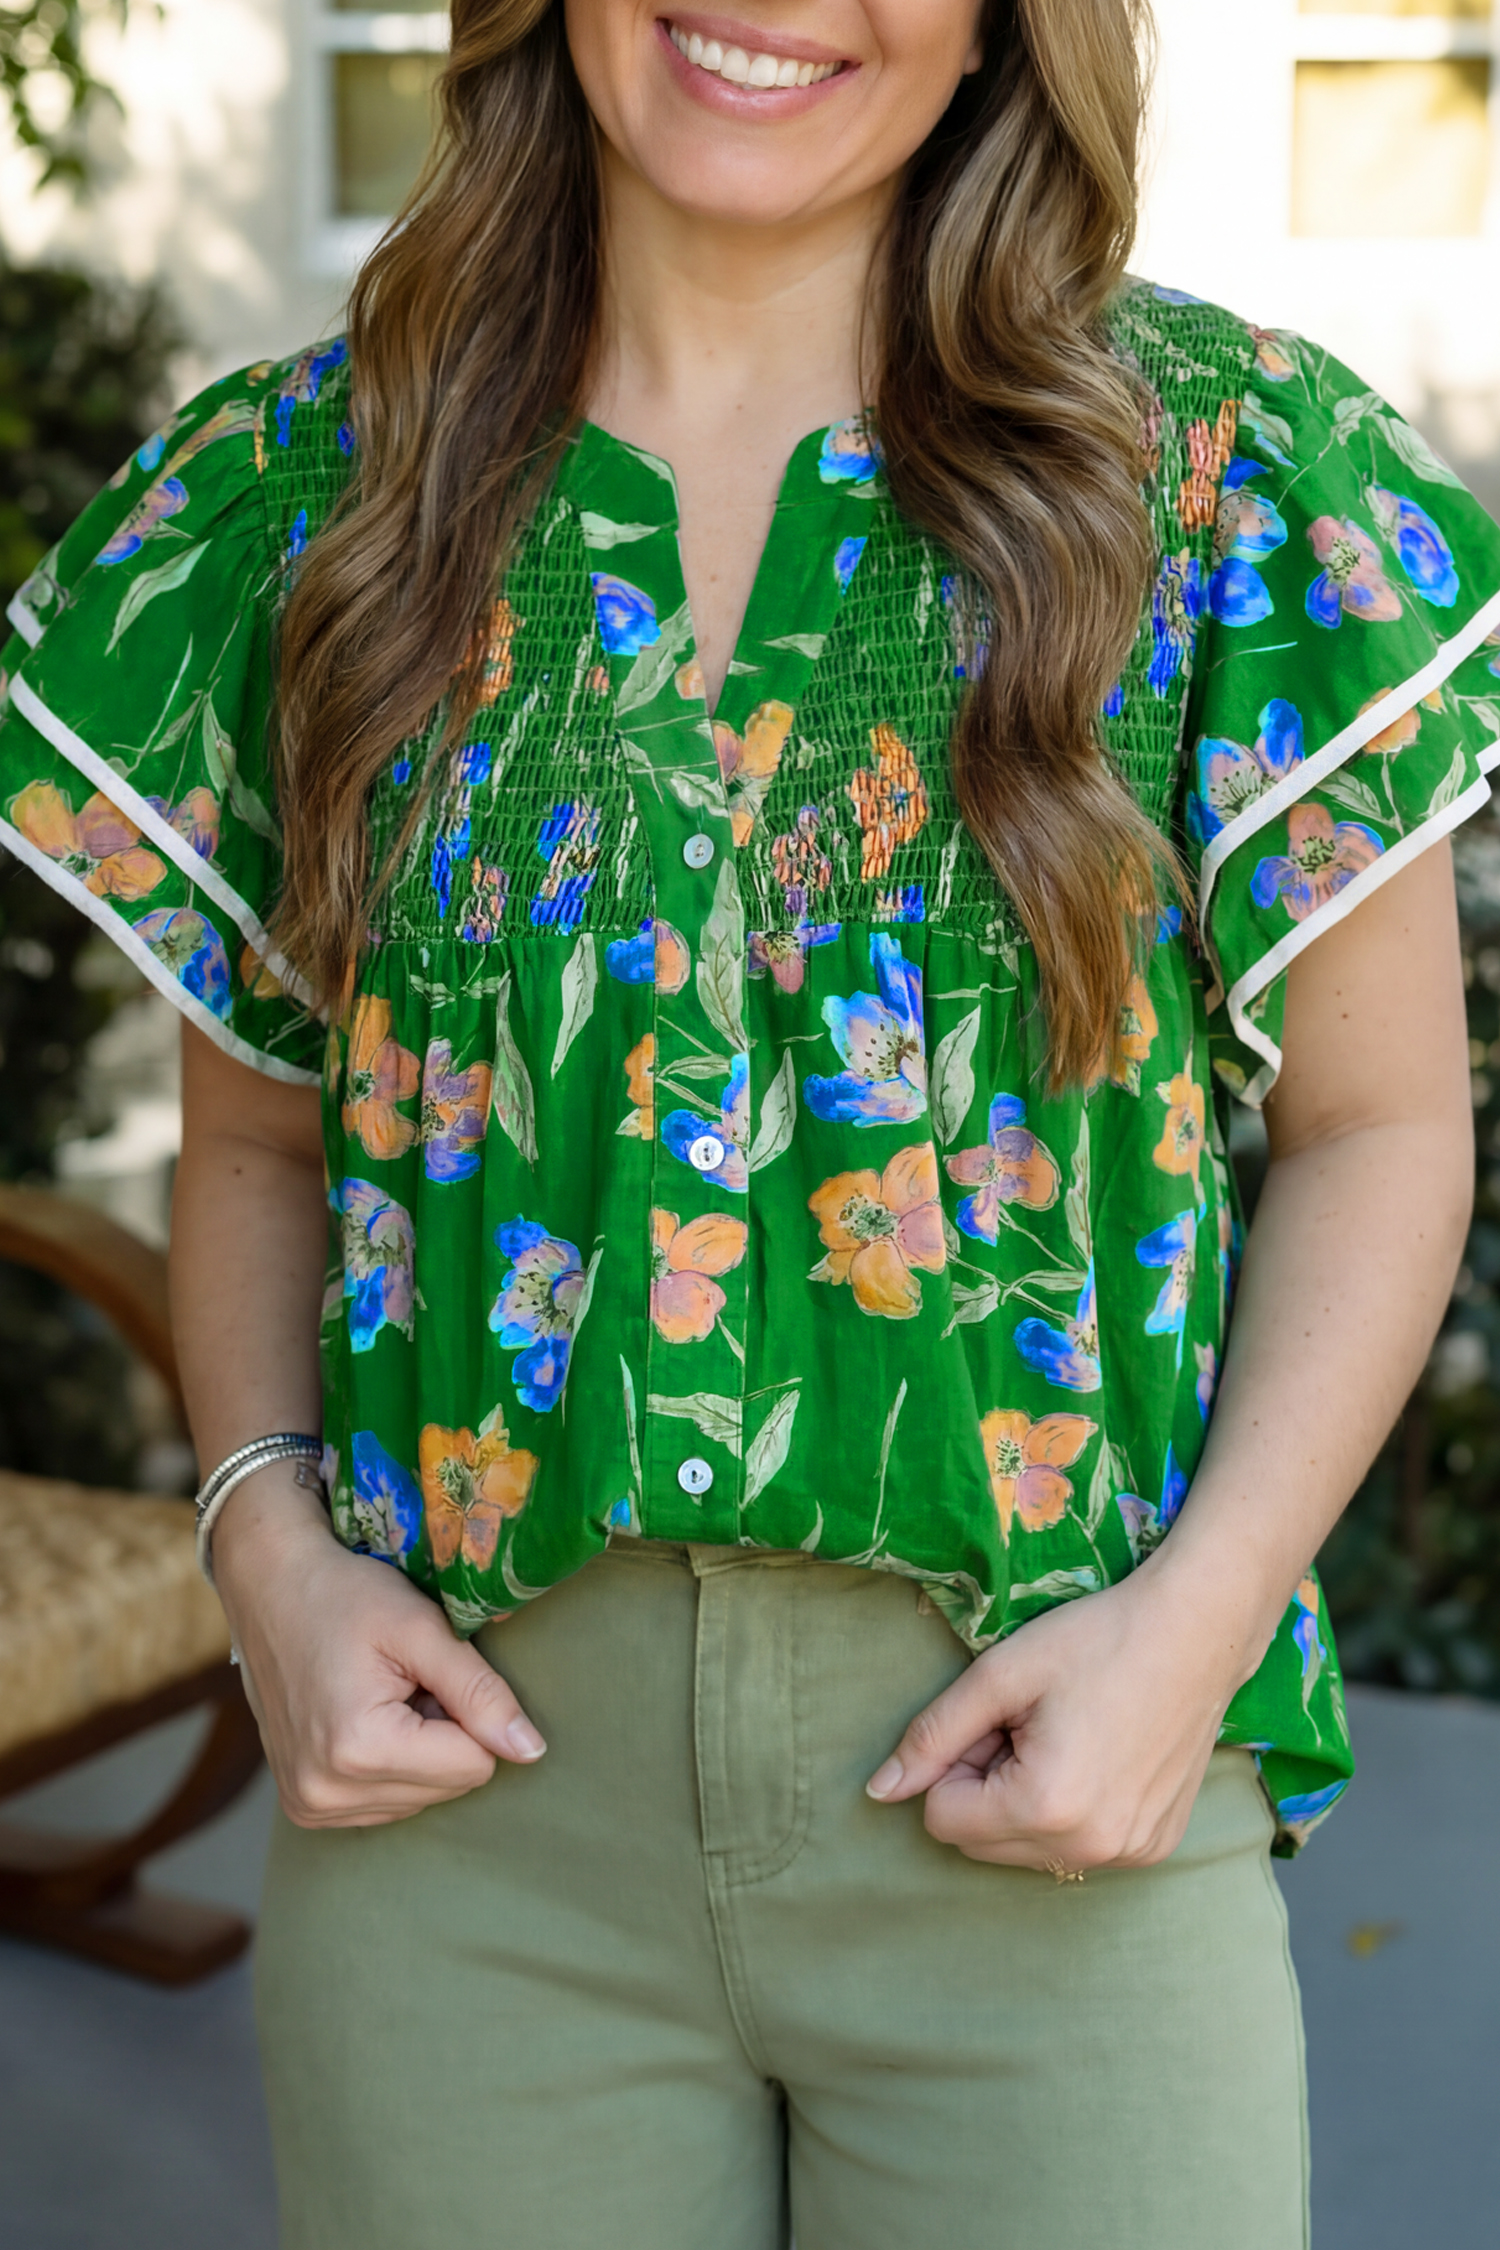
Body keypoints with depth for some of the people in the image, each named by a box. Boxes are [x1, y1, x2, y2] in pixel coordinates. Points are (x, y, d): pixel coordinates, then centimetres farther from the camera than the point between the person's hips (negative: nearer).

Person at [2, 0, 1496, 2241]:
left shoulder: (1229, 463, -2)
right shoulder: (303, 484, 4)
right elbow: (257, 1138, 11)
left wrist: (1198, 1612, -10)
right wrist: (268, 1535, -5)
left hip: (1041, 1817, -1)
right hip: (470, 1788, 2)